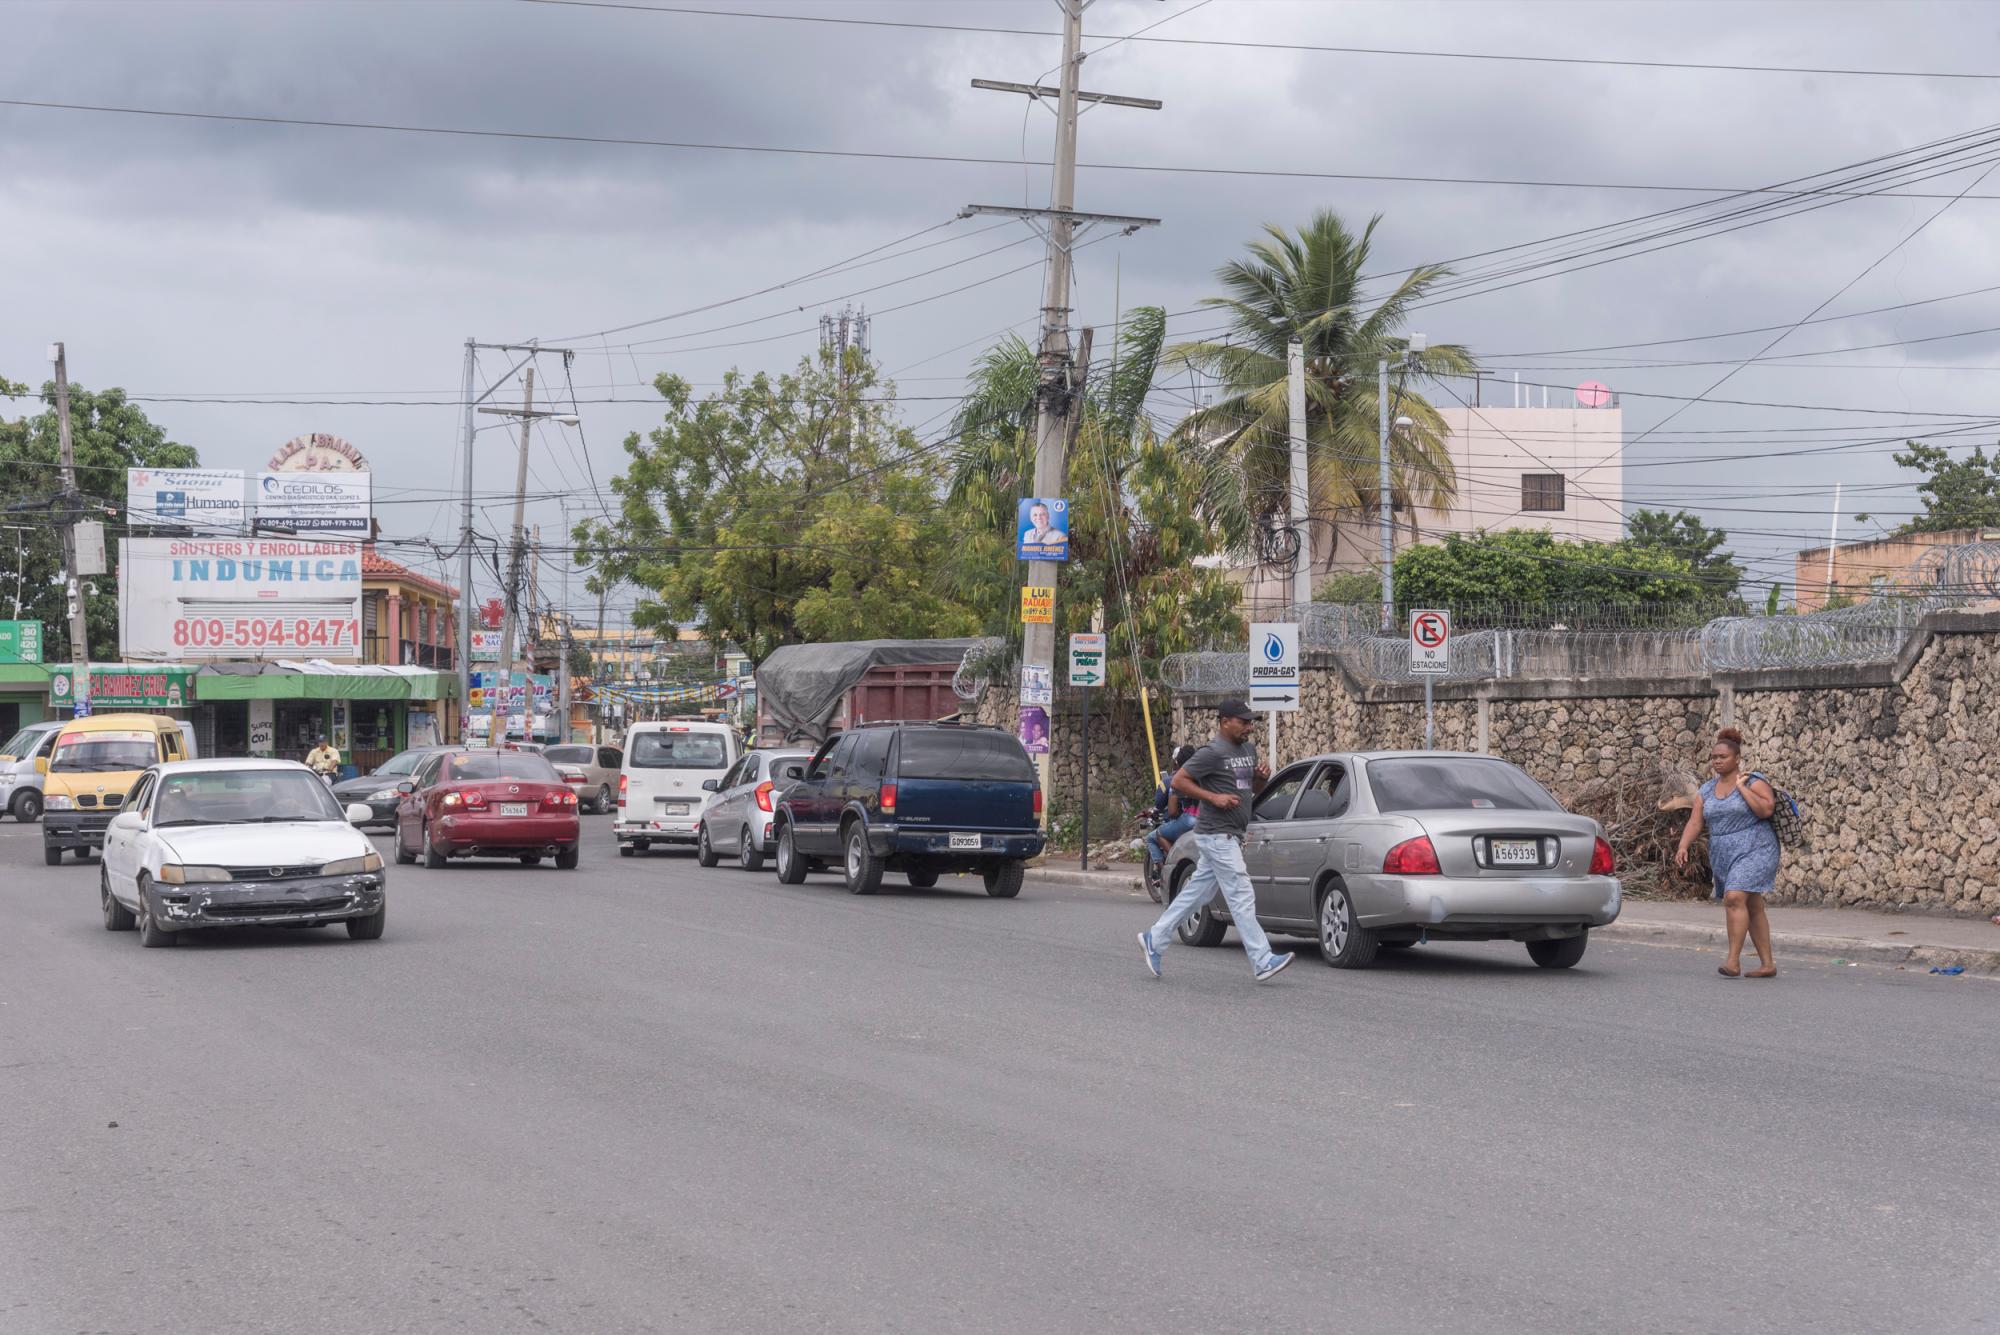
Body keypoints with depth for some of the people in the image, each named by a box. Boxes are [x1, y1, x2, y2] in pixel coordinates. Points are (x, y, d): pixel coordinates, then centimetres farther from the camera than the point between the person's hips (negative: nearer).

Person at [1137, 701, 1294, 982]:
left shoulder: (1249, 749, 14)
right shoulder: (1212, 753, -12)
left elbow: (1253, 789, 25)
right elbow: (1178, 780, -13)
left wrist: (1262, 777, 2)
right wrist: (1214, 797, -20)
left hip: (1231, 837, 9)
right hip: (1216, 835, -9)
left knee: (1198, 893, 14)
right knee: (1242, 897, -10)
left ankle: (1154, 940, 23)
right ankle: (1262, 962, -12)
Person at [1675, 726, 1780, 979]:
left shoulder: (1754, 782, -5)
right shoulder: (1707, 790, 11)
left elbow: (1766, 809, -20)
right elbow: (1695, 822, 4)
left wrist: (1742, 787, -16)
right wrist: (1683, 846, -12)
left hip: (1753, 851, -7)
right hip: (1722, 856, 7)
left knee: (1734, 898, -23)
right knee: (1752, 909, 10)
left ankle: (1733, 960, -24)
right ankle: (1768, 965, 15)